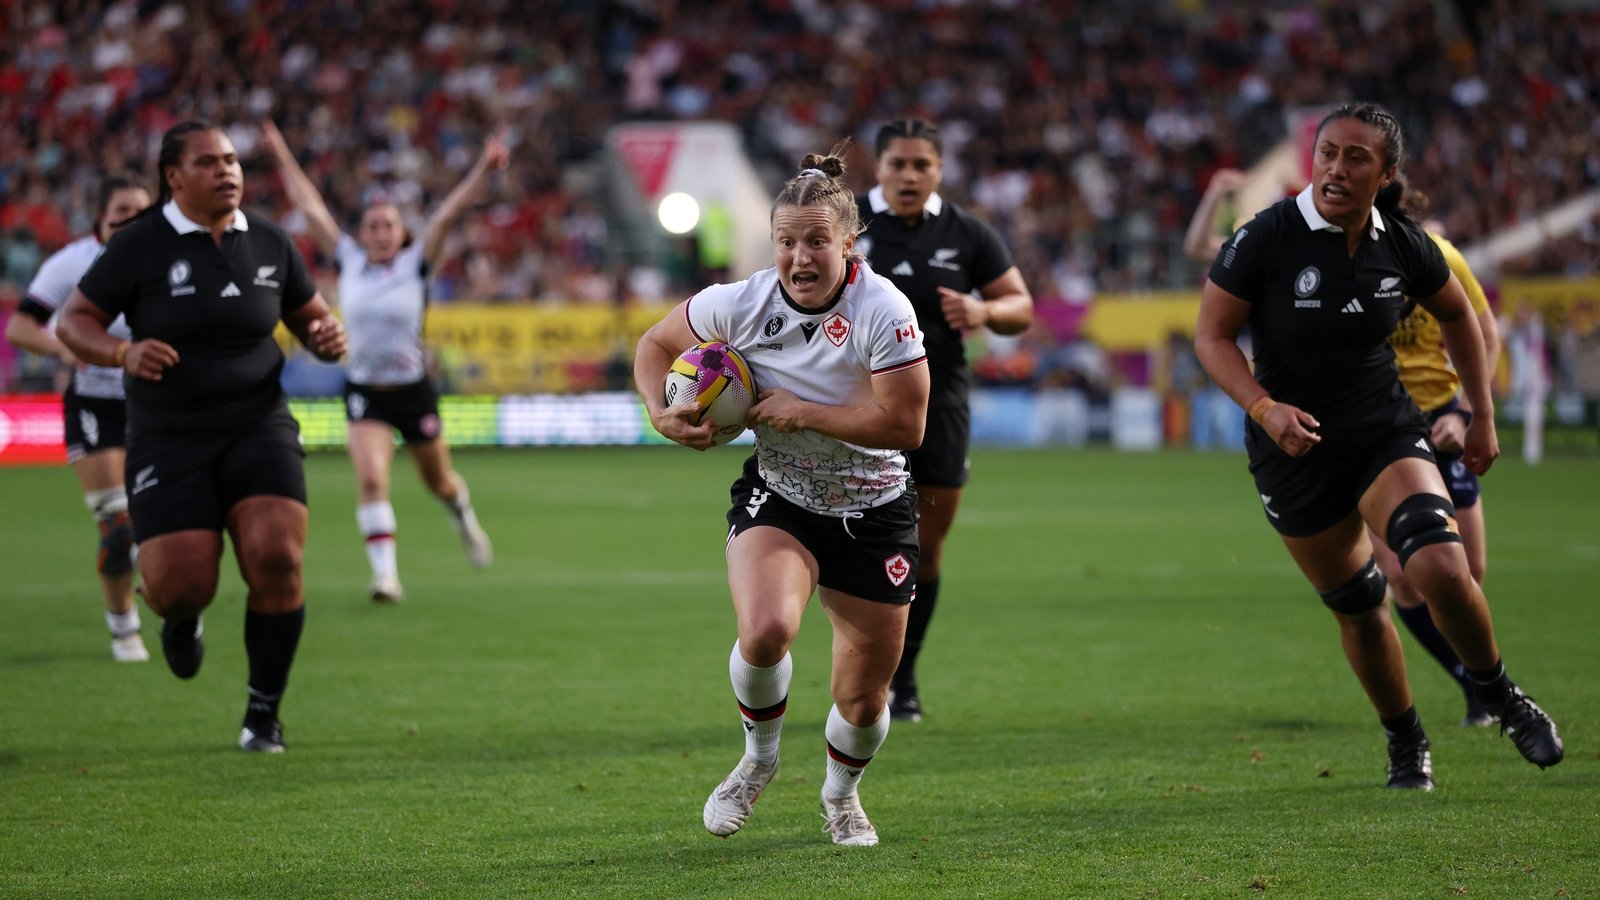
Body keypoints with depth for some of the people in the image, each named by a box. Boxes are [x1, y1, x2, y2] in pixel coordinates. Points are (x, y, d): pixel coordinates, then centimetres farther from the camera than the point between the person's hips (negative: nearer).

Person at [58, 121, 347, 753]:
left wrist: (330, 338, -8)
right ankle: (181, 615, 30)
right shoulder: (140, 245, -7)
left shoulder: (270, 243, 3)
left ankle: (264, 713, 1)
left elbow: (310, 318, 16)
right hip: (169, 438, -2)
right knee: (182, 586, -13)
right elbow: (74, 322, -3)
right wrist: (124, 353, -23)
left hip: (257, 427, 2)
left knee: (276, 560, -19)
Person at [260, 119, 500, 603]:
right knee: (370, 479, -19)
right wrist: (281, 155, 7)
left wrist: (483, 167, -24)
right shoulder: (349, 263, -1)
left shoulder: (415, 265, -6)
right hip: (364, 392, 0)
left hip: (413, 389, 0)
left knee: (438, 480, 16)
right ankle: (385, 574, -18)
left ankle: (465, 521, 49)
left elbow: (446, 215, -16)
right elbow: (310, 206, 4)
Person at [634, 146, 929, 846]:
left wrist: (801, 412, -23)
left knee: (863, 696, 5)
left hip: (873, 514, -1)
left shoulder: (883, 311, -21)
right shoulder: (741, 304, -11)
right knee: (766, 630, -29)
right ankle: (758, 760, 2)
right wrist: (661, 414, -11)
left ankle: (841, 794, 41)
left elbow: (904, 425, -26)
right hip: (776, 500, 1)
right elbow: (656, 345, 7)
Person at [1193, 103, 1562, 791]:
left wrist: (1482, 416, 14)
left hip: (1387, 434, 1)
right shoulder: (1266, 239, -16)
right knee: (1357, 608, 8)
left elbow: (1457, 316, 13)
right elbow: (1211, 336, -10)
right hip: (1296, 448, -1)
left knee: (1440, 568, -22)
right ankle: (1405, 744, 32)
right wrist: (1265, 408, -26)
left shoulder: (1404, 245, -6)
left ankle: (1499, 697, 4)